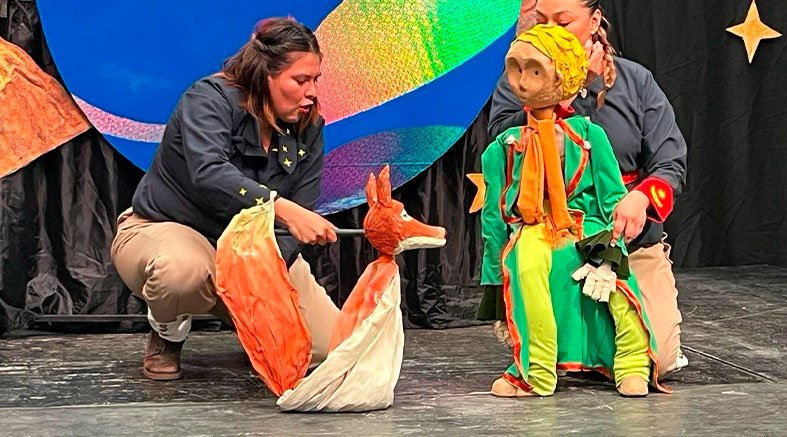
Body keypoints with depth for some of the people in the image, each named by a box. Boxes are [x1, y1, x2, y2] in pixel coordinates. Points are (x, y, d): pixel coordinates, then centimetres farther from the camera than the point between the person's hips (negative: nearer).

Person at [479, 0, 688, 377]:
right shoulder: (517, 82, 0)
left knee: (656, 360, -10)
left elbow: (670, 164, -4)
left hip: (632, 242, 1)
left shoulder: (636, 81, 3)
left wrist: (641, 197, -26)